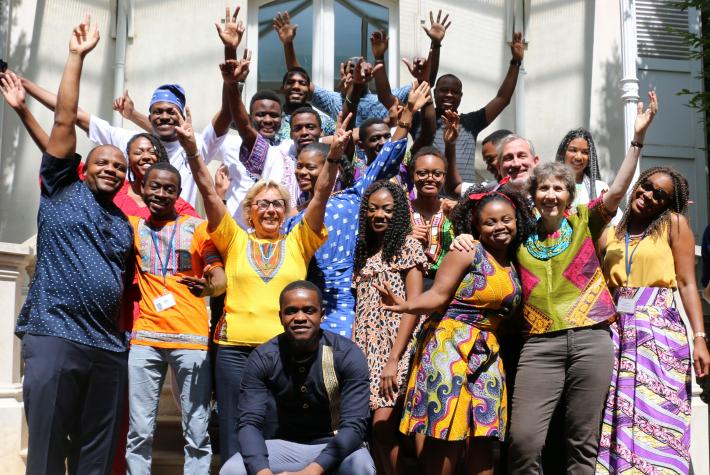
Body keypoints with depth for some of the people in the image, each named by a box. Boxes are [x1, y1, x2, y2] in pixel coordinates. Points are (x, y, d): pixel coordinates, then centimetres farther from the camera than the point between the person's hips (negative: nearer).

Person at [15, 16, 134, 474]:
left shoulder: (124, 223, 20)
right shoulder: (62, 191, 7)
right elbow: (64, 122, 0)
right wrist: (77, 57, -1)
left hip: (110, 347, 5)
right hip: (55, 337, -5)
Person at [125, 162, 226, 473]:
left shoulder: (197, 226, 6)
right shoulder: (133, 226, 15)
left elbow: (221, 277, -1)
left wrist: (208, 287, -22)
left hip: (191, 337, -2)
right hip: (145, 337, 2)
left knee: (197, 433, -1)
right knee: (139, 432, 3)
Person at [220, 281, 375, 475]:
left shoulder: (347, 355, -17)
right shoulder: (262, 359, -10)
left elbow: (354, 425, -23)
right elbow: (249, 423, -15)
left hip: (336, 445, -2)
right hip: (287, 445, 2)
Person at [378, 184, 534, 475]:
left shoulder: (513, 264, 16)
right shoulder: (467, 251, -3)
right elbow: (439, 295, -12)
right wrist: (406, 306, -27)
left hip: (487, 353, 6)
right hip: (450, 344, -6)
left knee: (483, 436, 1)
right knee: (447, 435, -9)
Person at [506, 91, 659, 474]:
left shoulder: (585, 221, 8)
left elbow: (617, 190, -3)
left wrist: (638, 137, -10)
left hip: (591, 339, 0)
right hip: (540, 343, 1)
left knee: (582, 443, 3)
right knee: (523, 439, -10)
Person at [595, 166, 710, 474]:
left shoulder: (674, 224, 5)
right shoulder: (609, 236, 15)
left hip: (660, 329, -4)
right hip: (616, 333, 4)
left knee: (658, 421, -7)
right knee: (619, 422, 2)